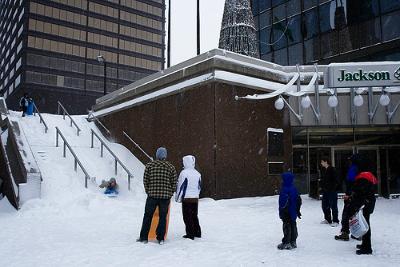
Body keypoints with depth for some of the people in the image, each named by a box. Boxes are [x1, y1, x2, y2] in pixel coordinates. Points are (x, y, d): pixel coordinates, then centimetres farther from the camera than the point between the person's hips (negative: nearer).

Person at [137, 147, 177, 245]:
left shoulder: (149, 165, 0)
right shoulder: (171, 167, 2)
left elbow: (145, 181, 1)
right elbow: (174, 183, 2)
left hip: (152, 195, 0)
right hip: (166, 196, 1)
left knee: (147, 216, 11)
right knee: (163, 217, 10)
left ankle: (144, 237, 15)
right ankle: (161, 239, 13)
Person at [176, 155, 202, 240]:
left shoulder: (184, 173, -13)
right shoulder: (197, 173, 8)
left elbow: (181, 186, -11)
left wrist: (178, 197, -1)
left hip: (186, 198, -7)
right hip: (195, 198, 7)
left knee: (187, 217, 1)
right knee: (194, 216, 17)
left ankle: (190, 234, 2)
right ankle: (197, 232, 21)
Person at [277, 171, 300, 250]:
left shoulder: (285, 190, -21)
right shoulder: (294, 189, 6)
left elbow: (284, 202, -24)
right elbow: (298, 200, 13)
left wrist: (282, 213, -18)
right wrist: (297, 210, 22)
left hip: (287, 214, -8)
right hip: (293, 213, 8)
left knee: (287, 227, 0)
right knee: (293, 226, 15)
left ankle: (286, 243, 6)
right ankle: (293, 242, 24)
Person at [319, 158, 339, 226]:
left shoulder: (332, 170, -12)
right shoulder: (323, 170, 10)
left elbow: (335, 180, -13)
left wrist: (333, 188, -16)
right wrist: (322, 186, 10)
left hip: (332, 190, -8)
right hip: (325, 190, 8)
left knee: (333, 206, -4)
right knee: (325, 205, 12)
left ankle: (335, 221, 5)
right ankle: (327, 219, 25)